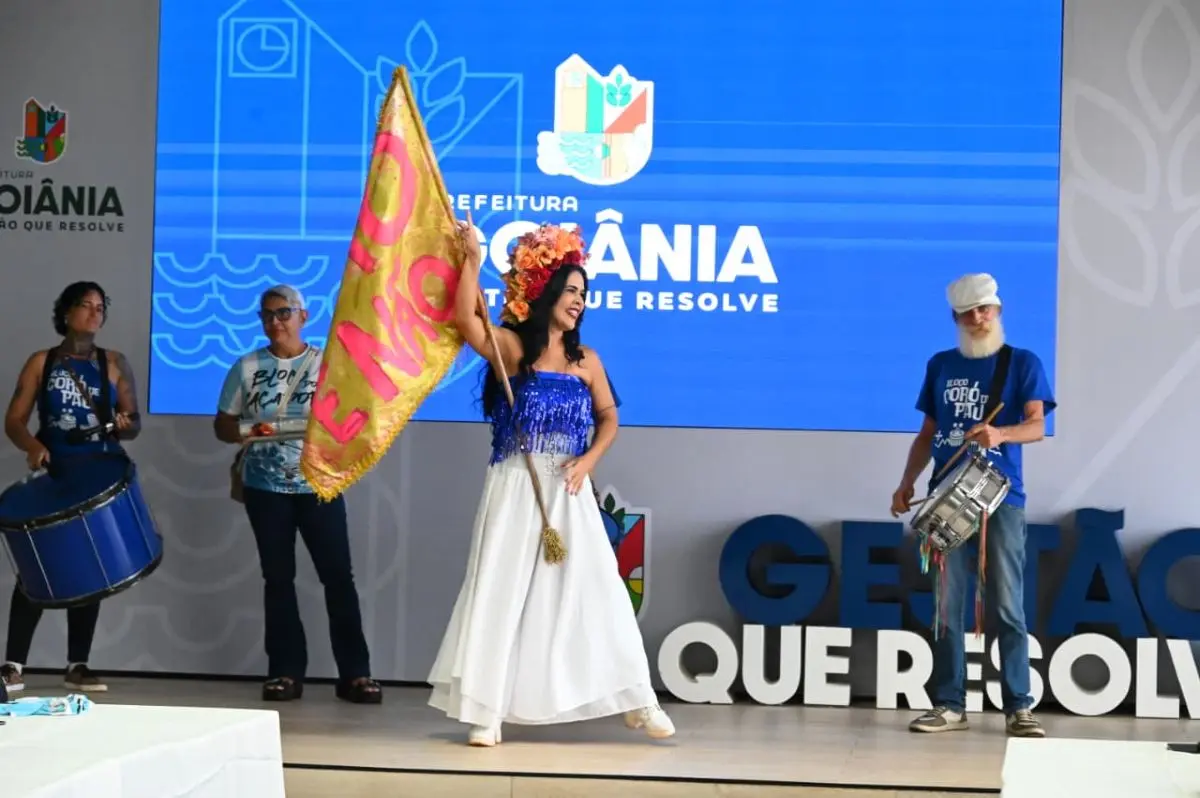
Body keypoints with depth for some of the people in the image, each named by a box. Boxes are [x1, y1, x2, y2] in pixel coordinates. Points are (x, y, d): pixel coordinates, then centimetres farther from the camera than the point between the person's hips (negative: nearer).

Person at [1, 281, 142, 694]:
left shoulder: (115, 364, 7)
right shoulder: (41, 362, 4)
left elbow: (134, 422, 7)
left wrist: (125, 425, -17)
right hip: (52, 478, -2)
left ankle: (78, 665, 10)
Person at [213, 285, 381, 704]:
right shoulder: (246, 367, 6)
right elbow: (222, 425, 7)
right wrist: (246, 430, -14)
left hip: (319, 485, -1)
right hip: (266, 487, 1)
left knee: (338, 575, -4)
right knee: (278, 577, 5)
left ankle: (355, 672, 0)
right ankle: (285, 671, 10)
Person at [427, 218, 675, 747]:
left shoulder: (586, 361, 9)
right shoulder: (511, 348, -2)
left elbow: (608, 417, 16)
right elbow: (465, 319, -19)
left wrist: (588, 460, -1)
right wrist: (472, 259, -21)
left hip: (567, 493, 3)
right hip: (514, 489, -3)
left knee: (594, 592, 4)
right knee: (501, 593, -3)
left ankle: (636, 701, 11)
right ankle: (488, 711, 2)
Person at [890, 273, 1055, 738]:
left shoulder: (1023, 363, 3)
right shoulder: (941, 365, 13)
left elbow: (1037, 426, -10)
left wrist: (999, 433, -31)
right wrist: (906, 484, 5)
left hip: (1001, 500, -3)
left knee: (1007, 607, -3)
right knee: (947, 606, 2)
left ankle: (1018, 708, 0)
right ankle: (949, 705, 6)